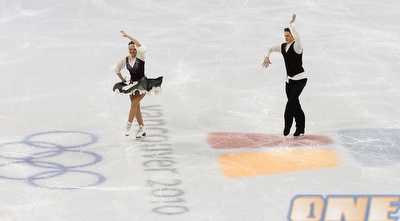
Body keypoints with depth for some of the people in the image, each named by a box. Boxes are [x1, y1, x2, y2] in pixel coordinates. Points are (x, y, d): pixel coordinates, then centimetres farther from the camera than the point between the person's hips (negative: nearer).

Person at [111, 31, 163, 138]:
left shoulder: (140, 57, -9)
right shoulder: (125, 60, 2)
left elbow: (140, 46, -28)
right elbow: (115, 68, 16)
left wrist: (128, 36, -25)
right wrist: (122, 79, 12)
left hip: (143, 84, -5)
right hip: (132, 85, 5)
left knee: (134, 103, -19)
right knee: (136, 106, 6)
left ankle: (129, 125, -13)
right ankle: (142, 129, 13)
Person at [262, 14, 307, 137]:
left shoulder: (297, 46, -14)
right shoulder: (283, 47, 6)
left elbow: (297, 37, -36)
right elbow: (270, 48, 18)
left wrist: (291, 24, -27)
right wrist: (266, 57, -2)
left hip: (300, 79, -7)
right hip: (289, 80, 8)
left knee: (291, 101, -21)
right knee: (294, 104, 10)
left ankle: (287, 126, -19)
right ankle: (300, 129, 18)